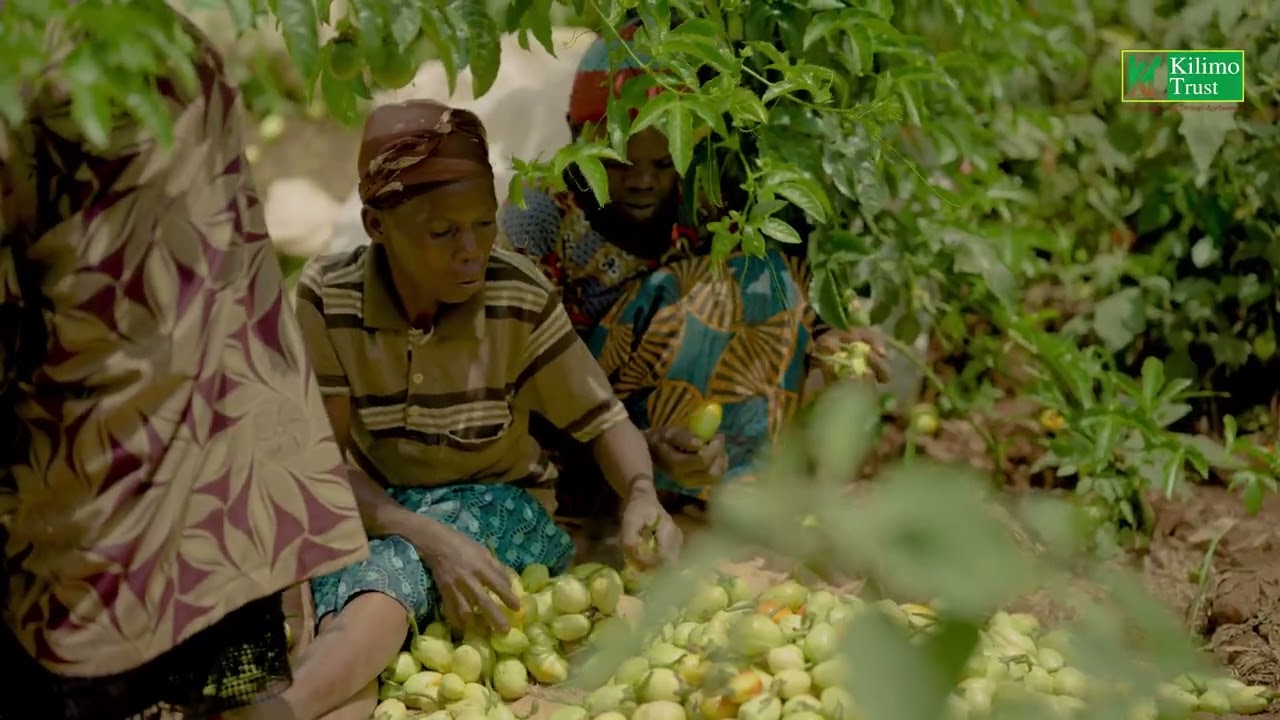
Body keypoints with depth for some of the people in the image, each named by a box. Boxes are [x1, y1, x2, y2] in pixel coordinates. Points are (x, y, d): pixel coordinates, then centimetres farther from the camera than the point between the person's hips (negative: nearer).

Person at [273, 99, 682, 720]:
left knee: (389, 572, -35)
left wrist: (642, 495, -28)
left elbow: (603, 419, -4)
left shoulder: (521, 299, -13)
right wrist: (430, 538, -29)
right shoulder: (326, 299, -13)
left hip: (499, 506, -1)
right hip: (377, 513, 1)